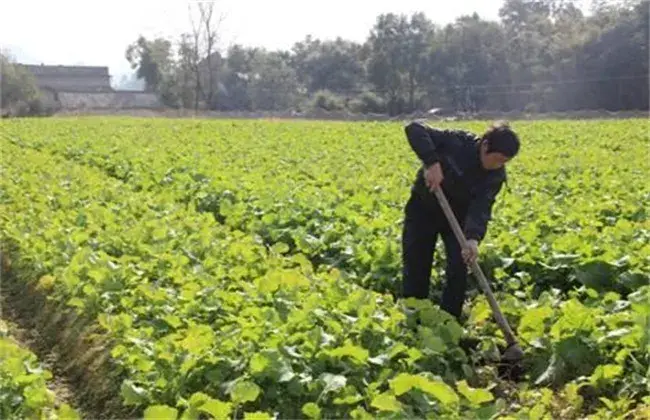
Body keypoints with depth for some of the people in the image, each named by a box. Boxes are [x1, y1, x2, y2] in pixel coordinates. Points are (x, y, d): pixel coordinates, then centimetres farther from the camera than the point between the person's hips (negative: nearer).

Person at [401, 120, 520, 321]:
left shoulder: (496, 175, -18)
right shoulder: (456, 142, -28)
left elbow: (481, 208, -29)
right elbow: (414, 128, -32)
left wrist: (474, 238, -48)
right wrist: (432, 161, -45)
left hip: (458, 215, 2)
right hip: (423, 209, -2)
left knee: (458, 270, -6)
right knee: (415, 268, 1)